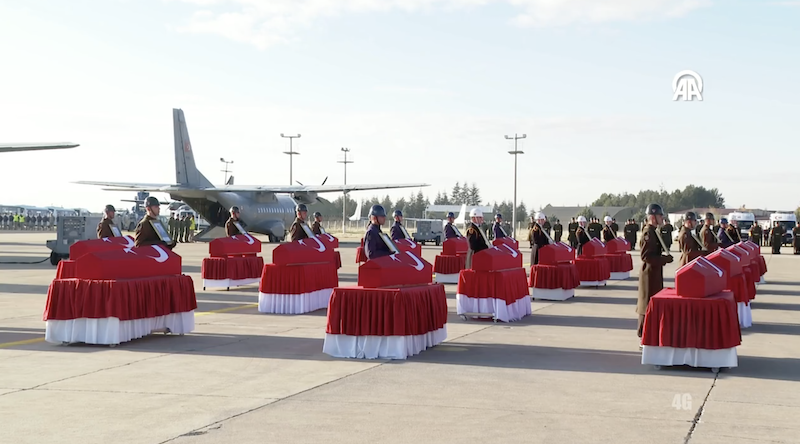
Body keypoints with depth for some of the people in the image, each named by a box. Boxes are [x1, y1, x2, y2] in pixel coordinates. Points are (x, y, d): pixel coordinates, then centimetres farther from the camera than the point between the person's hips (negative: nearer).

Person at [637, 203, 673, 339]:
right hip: (650, 273, -10)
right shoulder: (648, 233, -18)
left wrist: (665, 257, 9)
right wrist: (665, 259, -19)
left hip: (655, 273, 10)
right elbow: (646, 256, -24)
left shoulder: (654, 231, 13)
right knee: (648, 305, -6)